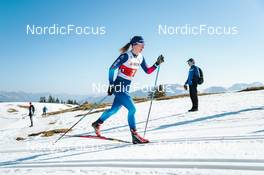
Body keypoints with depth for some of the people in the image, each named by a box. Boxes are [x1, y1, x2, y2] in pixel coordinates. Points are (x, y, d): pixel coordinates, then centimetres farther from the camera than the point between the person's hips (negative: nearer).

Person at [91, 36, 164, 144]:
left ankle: (97, 123, 38)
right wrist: (111, 85, -14)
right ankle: (134, 135, -7)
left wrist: (157, 64, 0)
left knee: (114, 109, 19)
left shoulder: (140, 58, 7)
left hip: (127, 87, 8)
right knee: (132, 109, -16)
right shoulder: (126, 56, -15)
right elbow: (112, 69, -12)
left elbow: (148, 71, 14)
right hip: (119, 86, -8)